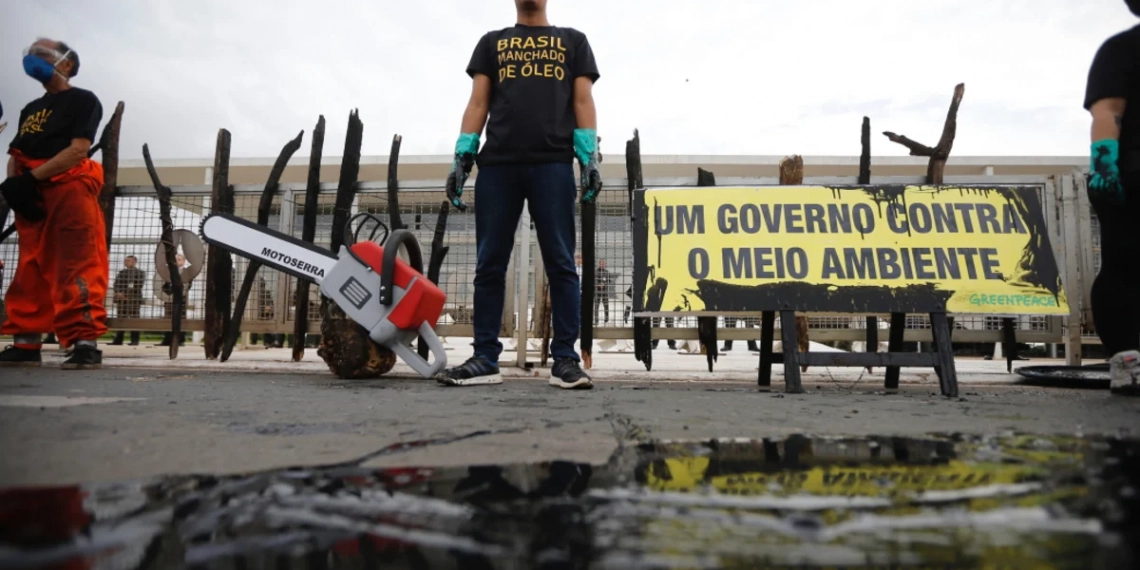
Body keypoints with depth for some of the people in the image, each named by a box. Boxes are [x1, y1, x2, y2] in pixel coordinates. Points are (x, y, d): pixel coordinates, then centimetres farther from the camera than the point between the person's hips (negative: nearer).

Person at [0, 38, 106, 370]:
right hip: (31, 197, 8)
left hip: (69, 189, -8)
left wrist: (31, 177, -16)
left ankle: (86, 343, -21)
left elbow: (78, 150, -10)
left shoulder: (82, 100, 3)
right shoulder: (30, 109, 26)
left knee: (76, 267, -17)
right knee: (30, 272, 6)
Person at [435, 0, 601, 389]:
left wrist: (589, 156, -3)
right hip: (497, 164, 2)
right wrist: (463, 154, 2)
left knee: (561, 264, -5)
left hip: (553, 164, -1)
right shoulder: (491, 42, 23)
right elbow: (478, 103, 15)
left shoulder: (573, 41, 20)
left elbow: (583, 102, 10)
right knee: (489, 265, -1)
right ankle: (485, 360, 4)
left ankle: (565, 360, -2)